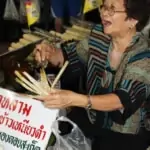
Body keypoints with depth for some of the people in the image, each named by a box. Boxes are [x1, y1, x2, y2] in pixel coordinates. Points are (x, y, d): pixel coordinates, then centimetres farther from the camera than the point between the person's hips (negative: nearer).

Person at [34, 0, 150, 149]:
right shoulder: (99, 35, -6)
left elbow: (123, 99, -34)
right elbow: (67, 56, 6)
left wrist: (74, 99, -48)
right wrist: (50, 53, -18)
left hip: (125, 133, -4)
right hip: (91, 119, 4)